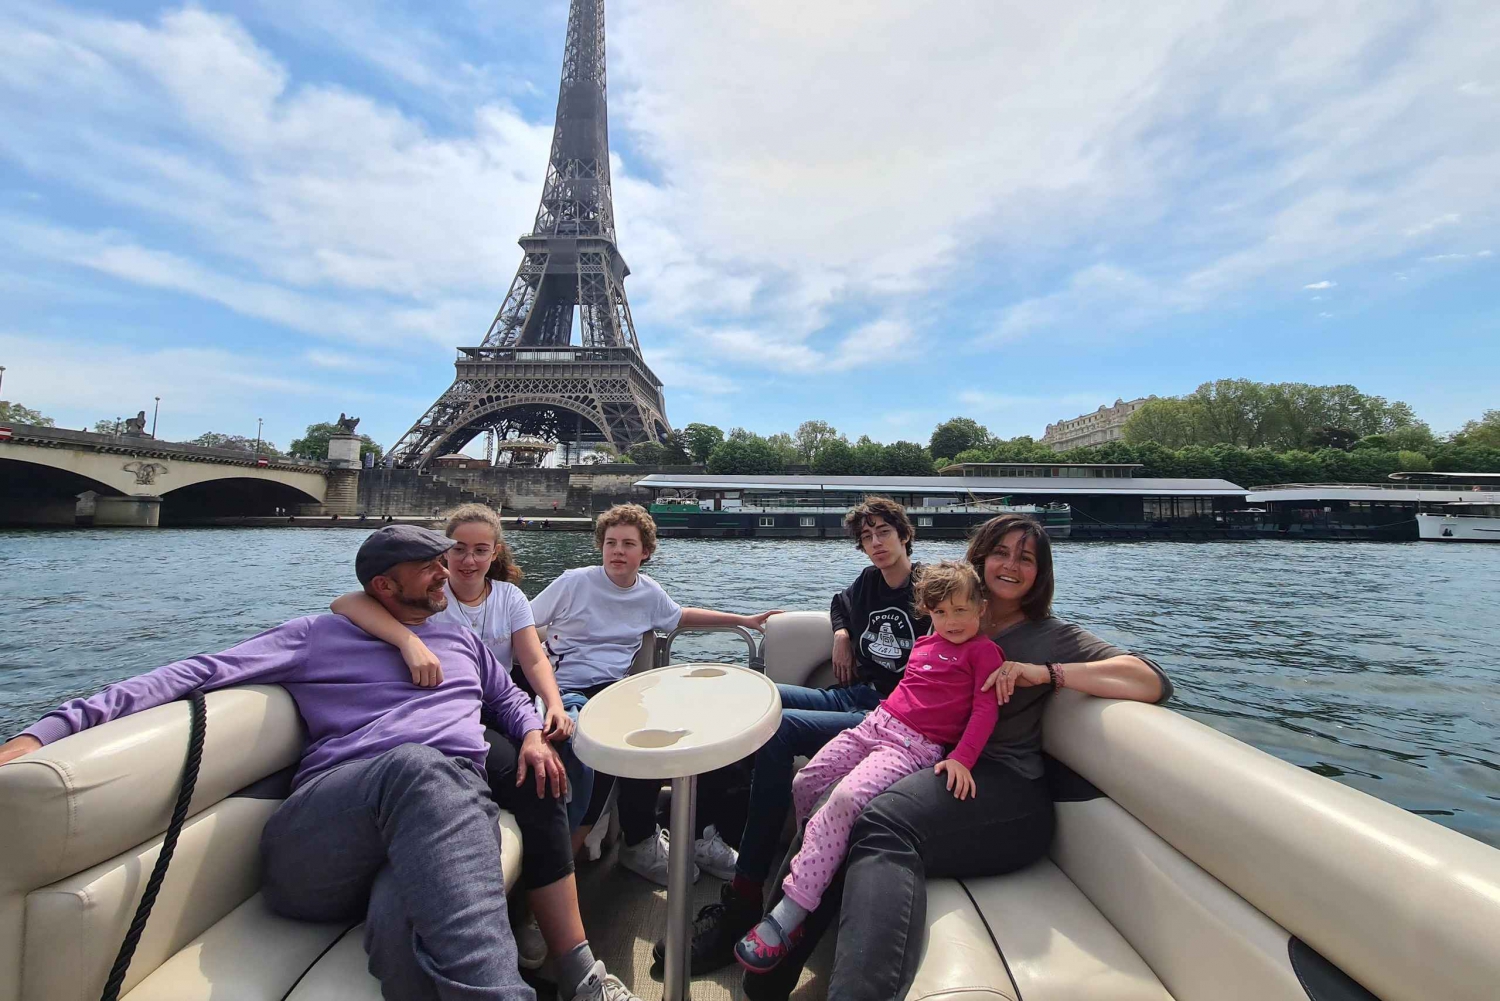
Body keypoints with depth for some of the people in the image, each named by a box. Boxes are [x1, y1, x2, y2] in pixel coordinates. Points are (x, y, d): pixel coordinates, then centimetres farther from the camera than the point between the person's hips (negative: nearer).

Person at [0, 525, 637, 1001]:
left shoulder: (461, 640, 30)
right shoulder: (319, 636, 18)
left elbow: (507, 696, 39)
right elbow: (202, 672, 7)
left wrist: (532, 734, 16)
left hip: (456, 808, 2)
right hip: (328, 825, -2)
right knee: (419, 766, -39)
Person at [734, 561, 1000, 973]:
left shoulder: (984, 651, 0)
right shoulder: (926, 643, 19)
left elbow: (986, 710, -8)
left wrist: (961, 759, -18)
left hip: (915, 748, -8)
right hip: (875, 724, 8)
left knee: (845, 797, -28)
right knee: (804, 784, 1)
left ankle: (787, 916, -23)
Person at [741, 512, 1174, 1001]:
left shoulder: (1053, 637, 9)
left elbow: (1155, 682, -5)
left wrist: (1045, 672, -17)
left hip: (1005, 783, -4)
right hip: (928, 759, 4)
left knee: (882, 824, -36)